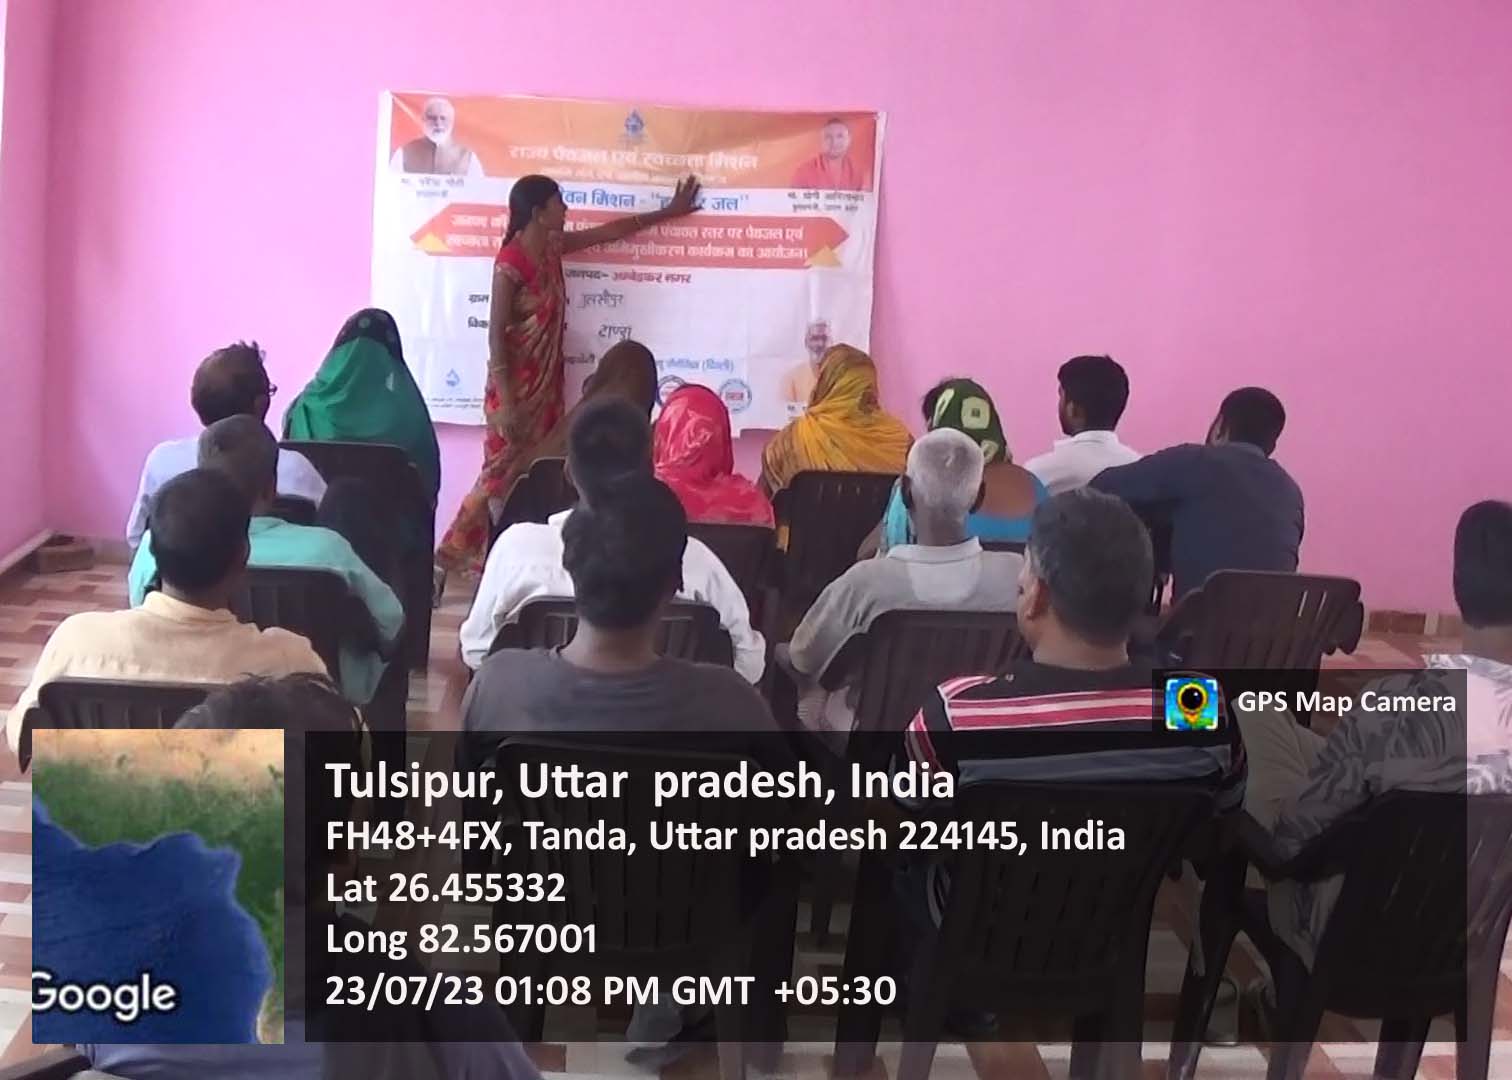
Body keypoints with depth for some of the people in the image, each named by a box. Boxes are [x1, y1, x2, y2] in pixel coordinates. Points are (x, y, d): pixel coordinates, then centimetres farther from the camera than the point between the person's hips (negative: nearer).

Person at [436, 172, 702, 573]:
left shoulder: (552, 248, 5)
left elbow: (610, 231, 18)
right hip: (516, 387, -8)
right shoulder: (511, 263, -19)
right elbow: (496, 335, -19)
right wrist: (505, 402, -22)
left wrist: (668, 212, 25)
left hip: (545, 384, 8)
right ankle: (459, 552, 8)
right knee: (503, 475, -3)